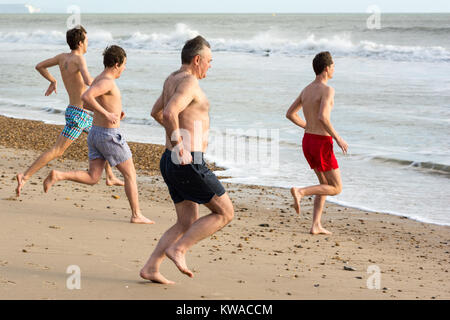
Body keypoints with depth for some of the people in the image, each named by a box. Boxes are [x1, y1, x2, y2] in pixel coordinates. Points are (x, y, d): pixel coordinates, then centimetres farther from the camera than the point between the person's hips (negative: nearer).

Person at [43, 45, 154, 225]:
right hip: (110, 136, -9)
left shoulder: (98, 80, 11)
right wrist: (106, 113, -30)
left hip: (95, 133, 9)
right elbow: (85, 97, -34)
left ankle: (58, 176, -10)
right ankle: (136, 215, 9)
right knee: (130, 175, 5)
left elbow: (87, 105, 24)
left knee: (92, 178, 6)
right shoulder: (107, 82, -19)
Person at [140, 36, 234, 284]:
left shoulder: (172, 79, 16)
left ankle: (151, 267, 8)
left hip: (171, 162, 10)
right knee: (225, 213, 1)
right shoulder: (189, 82, -14)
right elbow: (169, 114, -31)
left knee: (187, 224, 15)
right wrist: (181, 148, -23)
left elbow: (156, 112, 31)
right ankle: (178, 249, -3)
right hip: (188, 164, -10)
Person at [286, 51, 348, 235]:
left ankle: (316, 225, 12)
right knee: (336, 188, 2)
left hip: (308, 141, 9)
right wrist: (338, 138, -20)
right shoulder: (327, 90, -16)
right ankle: (300, 192, -16)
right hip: (322, 144, -9)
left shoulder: (307, 90, 10)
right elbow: (323, 116, -31)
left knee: (326, 184, 20)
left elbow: (290, 114, 17)